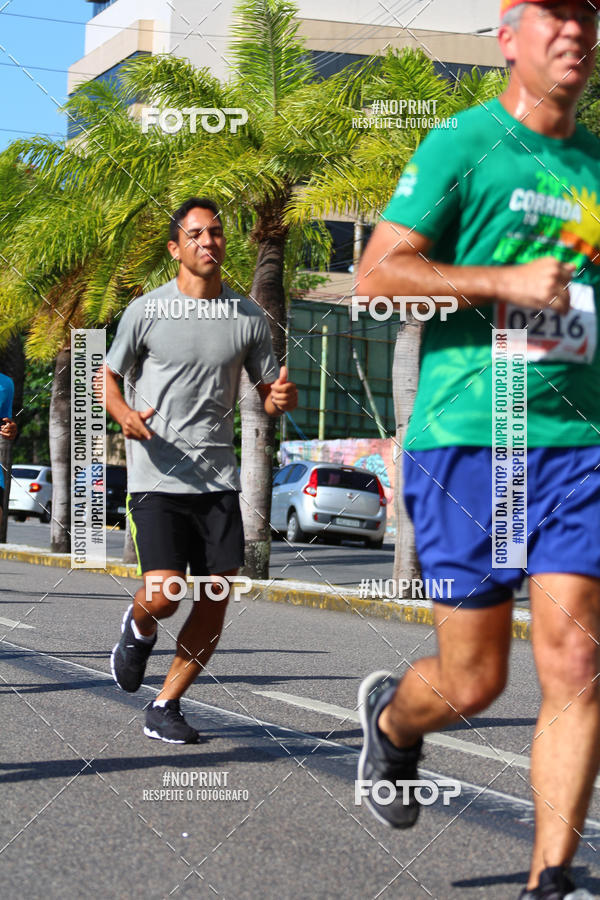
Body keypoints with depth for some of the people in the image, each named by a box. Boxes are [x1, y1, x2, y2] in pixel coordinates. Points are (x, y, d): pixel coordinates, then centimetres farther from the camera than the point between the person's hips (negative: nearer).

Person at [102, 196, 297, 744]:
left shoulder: (249, 318, 7)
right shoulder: (147, 311, -1)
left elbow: (268, 393, 15)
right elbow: (106, 376, 8)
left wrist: (282, 398, -10)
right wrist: (125, 415, -13)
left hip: (219, 481, 4)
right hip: (157, 479, -3)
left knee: (215, 601, 0)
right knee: (163, 597, -15)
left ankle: (165, 709, 16)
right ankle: (138, 630, 23)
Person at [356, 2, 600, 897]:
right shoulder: (463, 144, -1)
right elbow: (378, 273, -9)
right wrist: (508, 281, -16)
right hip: (467, 434, -4)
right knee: (473, 681, 2)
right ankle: (391, 716, 37)